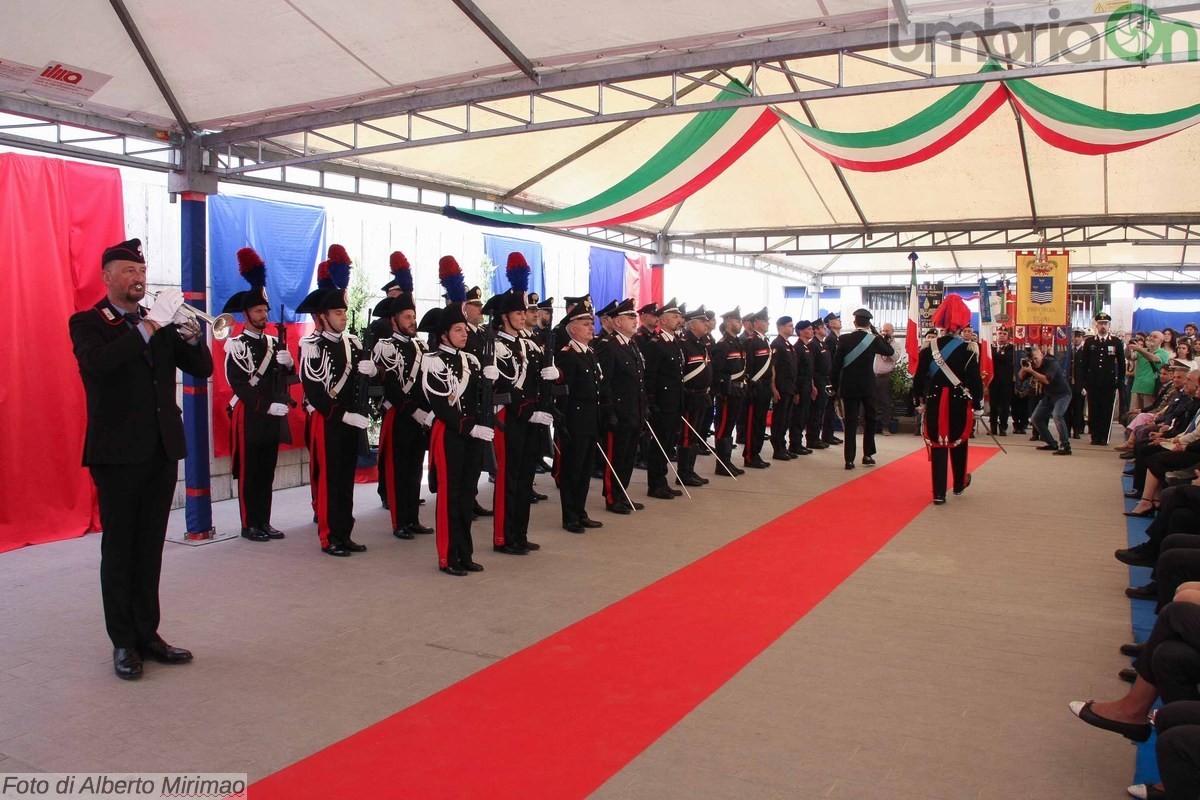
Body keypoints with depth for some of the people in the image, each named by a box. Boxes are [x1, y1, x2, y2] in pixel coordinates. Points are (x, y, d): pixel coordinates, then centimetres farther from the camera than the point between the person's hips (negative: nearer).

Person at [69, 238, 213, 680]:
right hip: (118, 453, -5)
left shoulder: (159, 322, 12)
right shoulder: (87, 322, -1)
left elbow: (202, 368, 7)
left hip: (162, 449, 5)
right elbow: (97, 362, -22)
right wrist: (146, 328, -22)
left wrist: (190, 334, -11)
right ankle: (123, 643, 14)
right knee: (119, 549, 4)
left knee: (150, 548, 11)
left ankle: (147, 634, 21)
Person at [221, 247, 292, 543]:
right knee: (248, 473, 1)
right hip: (249, 416, -5)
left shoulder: (275, 343, 13)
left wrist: (288, 363, -14)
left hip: (273, 417, 5)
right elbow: (238, 385, -11)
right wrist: (267, 406, -18)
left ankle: (264, 522, 17)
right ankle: (249, 525, 8)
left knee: (267, 472, 9)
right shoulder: (236, 346, -4)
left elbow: (286, 377, 8)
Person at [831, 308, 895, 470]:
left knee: (850, 422, 2)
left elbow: (836, 364, -4)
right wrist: (876, 332, 9)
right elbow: (890, 351, 12)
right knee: (869, 419, 17)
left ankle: (849, 459, -3)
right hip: (867, 386, 0)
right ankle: (867, 455, 18)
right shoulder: (873, 340, -5)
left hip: (848, 387, 1)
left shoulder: (844, 339, -4)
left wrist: (835, 386, 4)